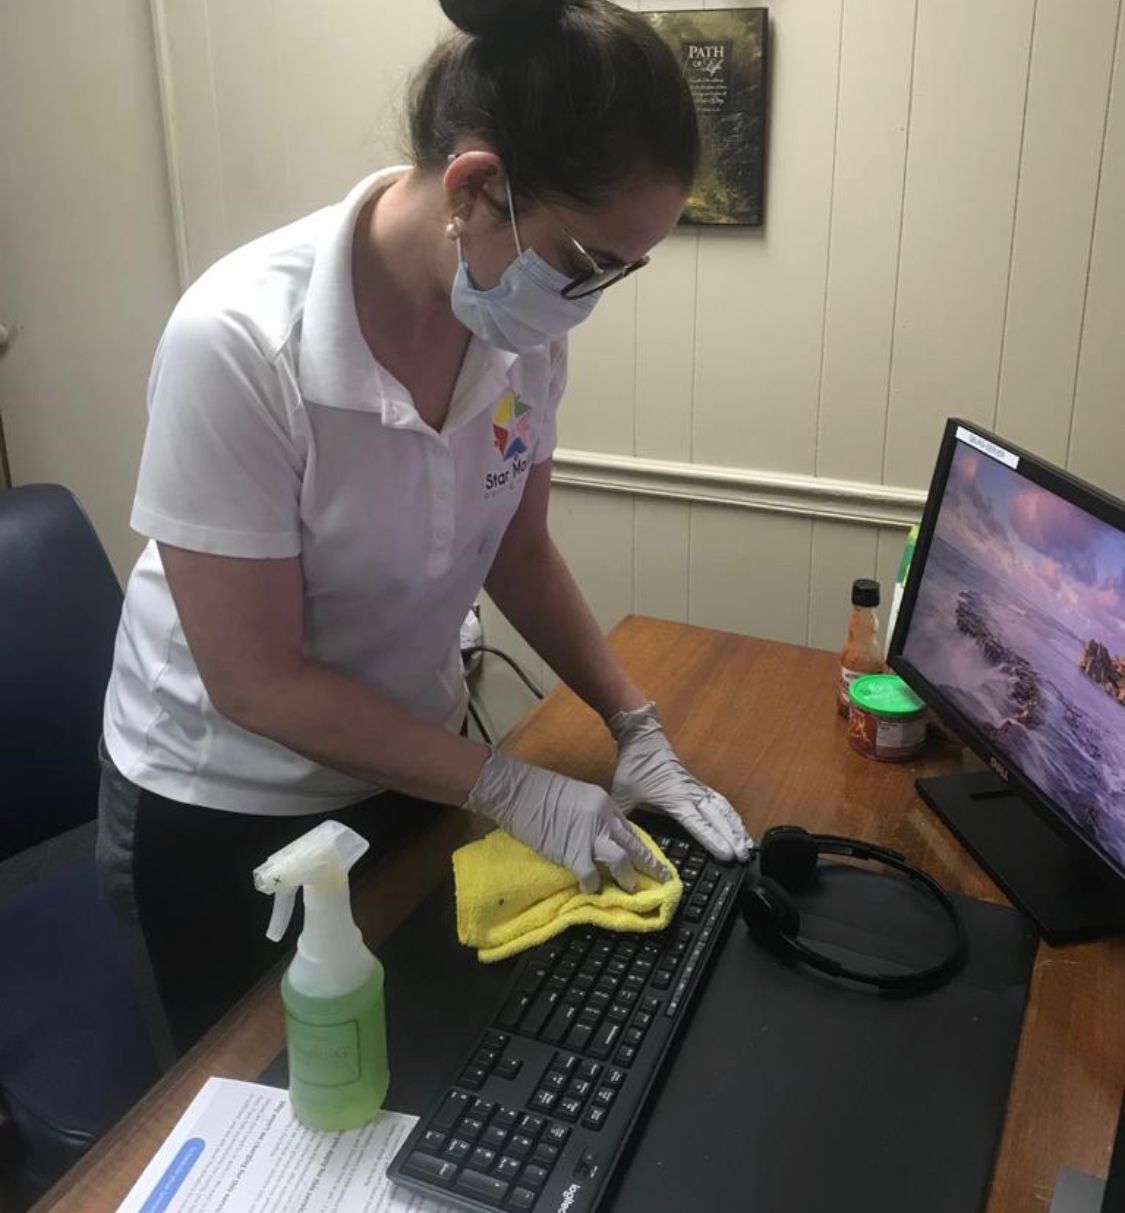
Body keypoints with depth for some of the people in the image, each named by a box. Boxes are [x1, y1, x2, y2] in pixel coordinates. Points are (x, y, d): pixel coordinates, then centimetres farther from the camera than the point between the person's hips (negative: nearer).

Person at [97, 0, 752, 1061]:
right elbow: (257, 680, -24)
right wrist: (513, 792, -21)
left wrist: (636, 729, -8)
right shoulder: (238, 343, -31)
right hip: (224, 809, -4)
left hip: (409, 761, 5)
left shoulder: (521, 318, -15)